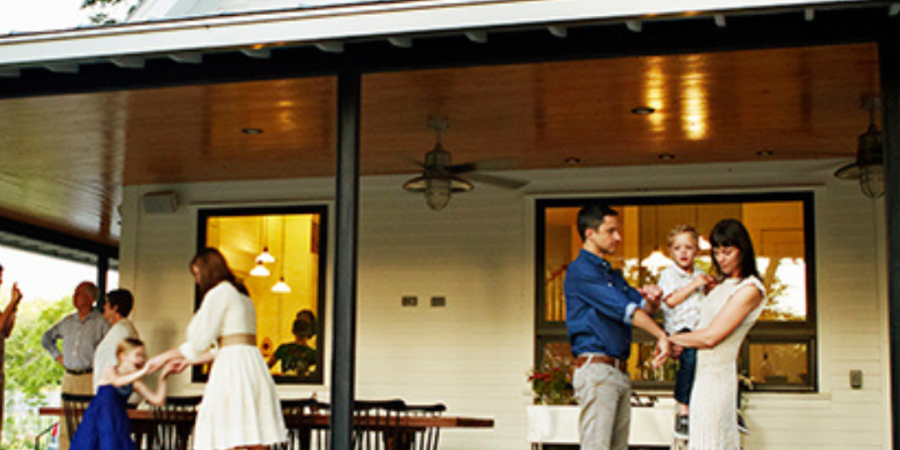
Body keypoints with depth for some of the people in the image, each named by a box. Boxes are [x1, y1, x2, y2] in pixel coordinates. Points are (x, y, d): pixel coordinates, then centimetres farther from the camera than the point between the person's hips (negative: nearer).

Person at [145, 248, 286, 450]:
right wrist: (189, 360, 31)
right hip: (254, 364, 9)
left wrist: (166, 356, 7)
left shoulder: (219, 293, -2)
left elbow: (200, 341, -6)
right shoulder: (241, 295, 24)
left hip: (234, 365, -9)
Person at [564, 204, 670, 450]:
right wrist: (662, 336, -14)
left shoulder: (612, 274, 23)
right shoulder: (581, 270, -8)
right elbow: (624, 309, -13)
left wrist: (652, 299, -4)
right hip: (596, 368, -9)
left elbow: (643, 308, 19)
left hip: (620, 372, 9)